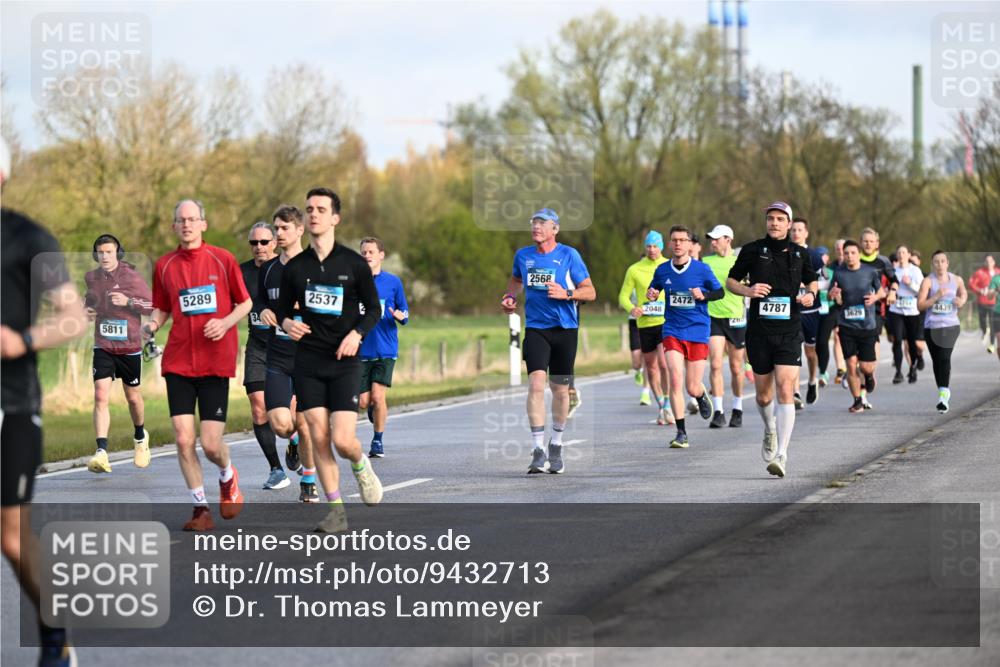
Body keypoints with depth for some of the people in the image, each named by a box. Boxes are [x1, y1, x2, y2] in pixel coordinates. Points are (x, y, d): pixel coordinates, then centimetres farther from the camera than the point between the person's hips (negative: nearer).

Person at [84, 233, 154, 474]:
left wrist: (128, 301, -24)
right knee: (100, 396, -14)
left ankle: (140, 436, 43)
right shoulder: (91, 277, 4)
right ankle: (101, 452, -20)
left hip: (129, 347, -2)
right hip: (103, 347, 2)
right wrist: (87, 308, 4)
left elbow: (153, 306, -10)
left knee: (133, 397, 13)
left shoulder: (131, 277, -10)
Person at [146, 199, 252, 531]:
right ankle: (200, 507, 9)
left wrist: (225, 323, -11)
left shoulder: (222, 259, 1)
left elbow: (245, 303, 7)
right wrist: (152, 326, -5)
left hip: (216, 363, -2)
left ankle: (228, 476, 29)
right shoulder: (164, 265, 7)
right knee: (183, 439, -6)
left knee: (211, 444, -6)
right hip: (178, 363, 2)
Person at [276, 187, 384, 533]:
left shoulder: (354, 263, 0)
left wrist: (357, 333, -13)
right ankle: (336, 509, 6)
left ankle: (361, 466, 23)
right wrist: (287, 323, -8)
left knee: (343, 440, -12)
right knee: (319, 437, -3)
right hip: (307, 361, 3)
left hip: (344, 362, -2)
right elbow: (282, 309, 16)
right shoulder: (294, 267, 6)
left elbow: (374, 309, 6)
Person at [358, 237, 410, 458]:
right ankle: (377, 409, 37)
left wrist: (401, 316, -14)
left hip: (386, 350, -2)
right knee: (363, 402, 1)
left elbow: (404, 312, 8)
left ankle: (378, 440, 3)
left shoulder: (393, 281, 3)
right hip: (362, 350, 2)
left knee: (378, 396, -14)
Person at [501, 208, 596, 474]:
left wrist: (566, 294, -19)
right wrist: (510, 297, 6)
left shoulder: (568, 255, -5)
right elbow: (516, 280, 26)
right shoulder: (523, 255, 5)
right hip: (535, 329, 1)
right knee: (536, 384, -16)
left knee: (560, 390, 8)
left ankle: (556, 445, 29)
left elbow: (590, 292, -2)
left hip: (564, 329, -1)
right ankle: (538, 451, -17)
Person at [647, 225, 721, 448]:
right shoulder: (662, 270, 2)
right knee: (675, 379, -15)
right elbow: (652, 290, 19)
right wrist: (651, 295, -5)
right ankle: (681, 432, -7)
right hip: (672, 330, 1)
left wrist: (704, 295, -16)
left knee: (692, 388, 1)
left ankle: (702, 396, 41)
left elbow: (720, 292, 4)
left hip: (698, 331, -1)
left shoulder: (701, 269, -5)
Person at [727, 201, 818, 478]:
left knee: (785, 390, -15)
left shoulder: (800, 253, 6)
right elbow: (731, 281, 10)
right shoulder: (752, 250, 1)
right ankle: (770, 431, 43)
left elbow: (811, 281, 22)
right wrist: (747, 290, -10)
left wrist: (810, 294, 0)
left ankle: (781, 456, -16)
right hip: (758, 331, 1)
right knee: (763, 395, 9)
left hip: (789, 332, -1)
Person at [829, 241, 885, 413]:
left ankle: (869, 375, 35)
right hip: (846, 326, 1)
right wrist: (834, 295, -15)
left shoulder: (870, 271, -1)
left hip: (867, 326, -1)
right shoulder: (839, 273, 1)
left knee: (866, 366, -3)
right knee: (851, 364, -3)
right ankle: (857, 401, 12)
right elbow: (838, 301, 9)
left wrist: (875, 297, -11)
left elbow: (881, 290, 12)